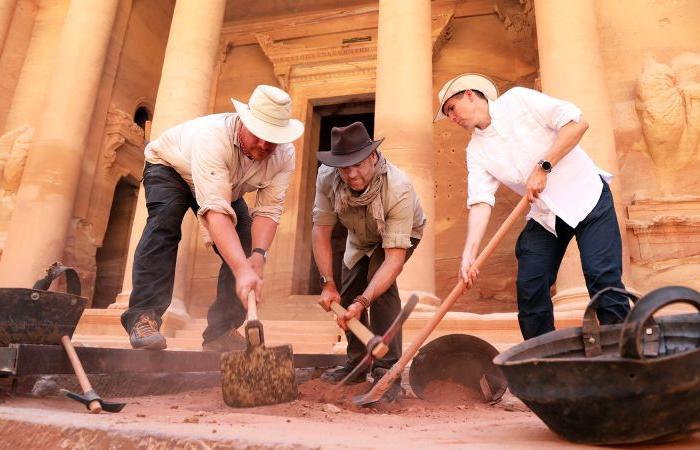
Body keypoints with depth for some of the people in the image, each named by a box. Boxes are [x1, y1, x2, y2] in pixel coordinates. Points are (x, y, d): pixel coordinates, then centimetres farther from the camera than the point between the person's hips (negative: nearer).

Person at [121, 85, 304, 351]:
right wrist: (243, 270, -61)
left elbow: (268, 210, -28)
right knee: (165, 222, -33)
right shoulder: (213, 136, -44)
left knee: (246, 244, -11)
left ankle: (221, 331, -3)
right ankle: (144, 316, -27)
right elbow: (216, 212, -53)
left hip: (228, 187, 5)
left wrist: (258, 256, -46)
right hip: (169, 167, -4)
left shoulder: (284, 155, -27)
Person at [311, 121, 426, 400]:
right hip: (359, 238, 5)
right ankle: (356, 364, 26)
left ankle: (387, 371, -20)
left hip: (401, 234, -4)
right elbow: (321, 230, -23)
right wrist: (328, 283, -27)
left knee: (379, 280, -29)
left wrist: (363, 302, -52)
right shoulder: (327, 178, -31)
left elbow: (395, 257, -44)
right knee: (347, 293, 3)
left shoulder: (399, 190, -43)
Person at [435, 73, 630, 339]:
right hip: (544, 215, 5)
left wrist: (543, 167, -19)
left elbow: (578, 122, -13)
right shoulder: (476, 151, 3)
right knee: (529, 288, -2)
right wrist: (468, 255, -22)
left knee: (603, 276, -13)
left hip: (586, 196, -4)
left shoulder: (518, 100, -7)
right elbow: (480, 202, -9)